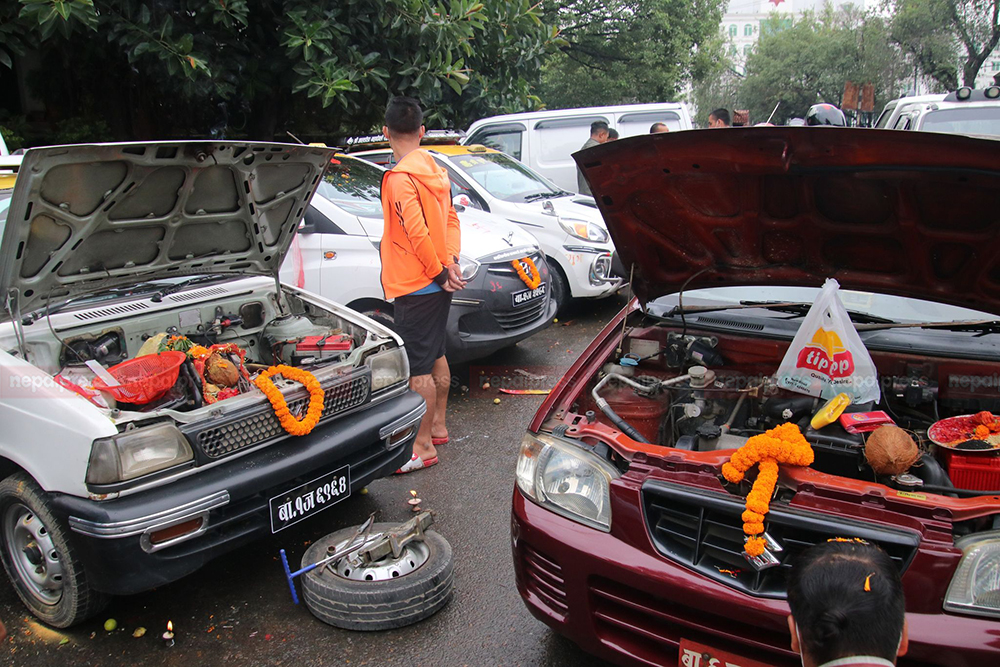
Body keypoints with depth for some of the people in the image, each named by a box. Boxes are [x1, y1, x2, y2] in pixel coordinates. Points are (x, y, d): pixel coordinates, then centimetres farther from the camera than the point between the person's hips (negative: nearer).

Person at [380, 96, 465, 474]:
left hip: (415, 287, -9)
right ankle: (438, 425, 34)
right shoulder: (435, 170, 10)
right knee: (435, 355, 20)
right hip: (437, 285, 10)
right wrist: (451, 262, 3)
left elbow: (417, 234, -25)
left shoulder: (400, 177, -18)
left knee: (418, 368, -2)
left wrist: (440, 272, -15)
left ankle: (423, 445, 6)